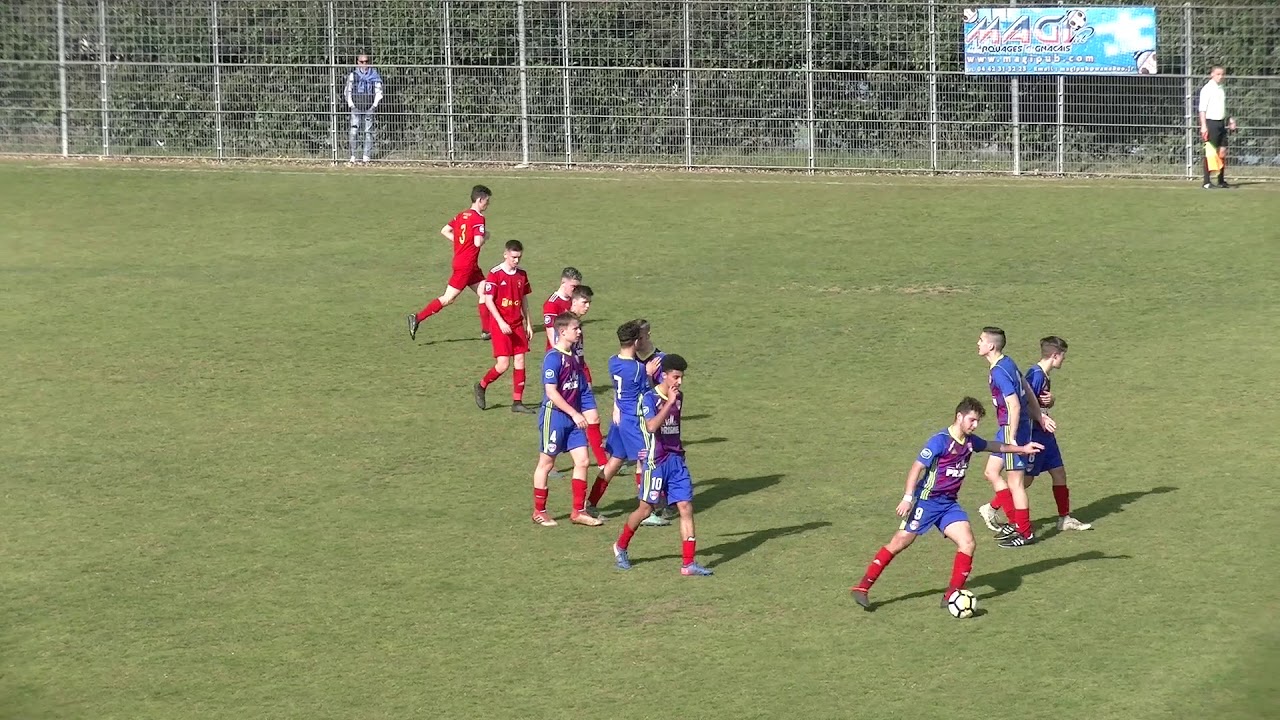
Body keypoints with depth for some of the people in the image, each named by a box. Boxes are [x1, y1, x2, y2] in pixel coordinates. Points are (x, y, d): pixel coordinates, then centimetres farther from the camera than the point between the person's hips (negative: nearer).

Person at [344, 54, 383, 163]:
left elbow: (378, 91, 9)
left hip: (369, 108, 0)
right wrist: (351, 104, 0)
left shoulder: (374, 75, 5)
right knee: (353, 132, -8)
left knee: (368, 132, 0)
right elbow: (347, 91, 11)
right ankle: (353, 156, -3)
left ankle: (366, 156, 4)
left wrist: (374, 104, -2)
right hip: (356, 108, 0)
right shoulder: (353, 75, 5)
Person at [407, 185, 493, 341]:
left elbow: (445, 231, 10)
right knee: (448, 299, -7)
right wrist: (485, 236, -4)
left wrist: (460, 242, 11)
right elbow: (478, 243, -24)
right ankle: (417, 319, -7)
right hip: (466, 265, -9)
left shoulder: (462, 215, 9)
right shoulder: (478, 218, -16)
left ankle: (487, 330, 14)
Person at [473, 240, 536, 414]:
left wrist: (528, 323, 14)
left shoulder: (522, 275, 8)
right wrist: (501, 323, -18)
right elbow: (488, 300, -12)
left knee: (520, 361, 1)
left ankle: (517, 402, 6)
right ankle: (481, 386, 16)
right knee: (503, 364, -10)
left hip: (517, 324, 6)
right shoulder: (495, 274, -11)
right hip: (500, 325, -6)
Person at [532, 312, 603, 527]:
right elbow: (552, 392, -21)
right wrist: (574, 414, -20)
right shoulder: (553, 358, -17)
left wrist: (580, 414, 14)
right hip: (554, 415, -7)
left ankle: (578, 511, 10)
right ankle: (539, 511, 17)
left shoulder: (575, 357, 7)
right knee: (546, 463, 5)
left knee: (582, 461, 3)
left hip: (573, 418, 7)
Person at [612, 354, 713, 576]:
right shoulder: (649, 398, -12)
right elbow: (651, 426, -28)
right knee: (646, 510, 5)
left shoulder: (677, 397, 9)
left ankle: (688, 563, -5)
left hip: (676, 460, 6)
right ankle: (620, 547, 30)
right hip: (655, 462, -6)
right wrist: (670, 402, -29)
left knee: (686, 507, -4)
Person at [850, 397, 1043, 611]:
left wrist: (1021, 449, 30)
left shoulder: (970, 441, 5)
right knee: (899, 543, -6)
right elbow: (917, 467, -18)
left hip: (949, 504, 7)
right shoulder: (940, 441, -18)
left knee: (967, 543, -10)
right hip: (927, 502, -7)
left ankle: (952, 595, -2)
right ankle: (862, 587, 1)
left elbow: (993, 447, 27)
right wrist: (908, 498, -23)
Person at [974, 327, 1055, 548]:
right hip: (1007, 429, 10)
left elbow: (1015, 406, -25)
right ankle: (1015, 522, 21)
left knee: (1015, 483, 0)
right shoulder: (1008, 363, 8)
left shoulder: (999, 372, -22)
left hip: (1013, 429, -10)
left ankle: (1025, 533, 9)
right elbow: (1027, 392, 16)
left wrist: (1012, 439, -24)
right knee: (992, 472, 16)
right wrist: (1039, 417, 22)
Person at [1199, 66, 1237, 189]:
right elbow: (1202, 109, -12)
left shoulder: (1221, 89, 16)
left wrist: (1229, 120, 16)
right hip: (1210, 122, -7)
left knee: (1223, 152, 5)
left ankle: (1221, 180, 14)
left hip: (1221, 123, 7)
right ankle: (1207, 182, -4)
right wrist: (1203, 126, -19)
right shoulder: (1207, 89, -8)